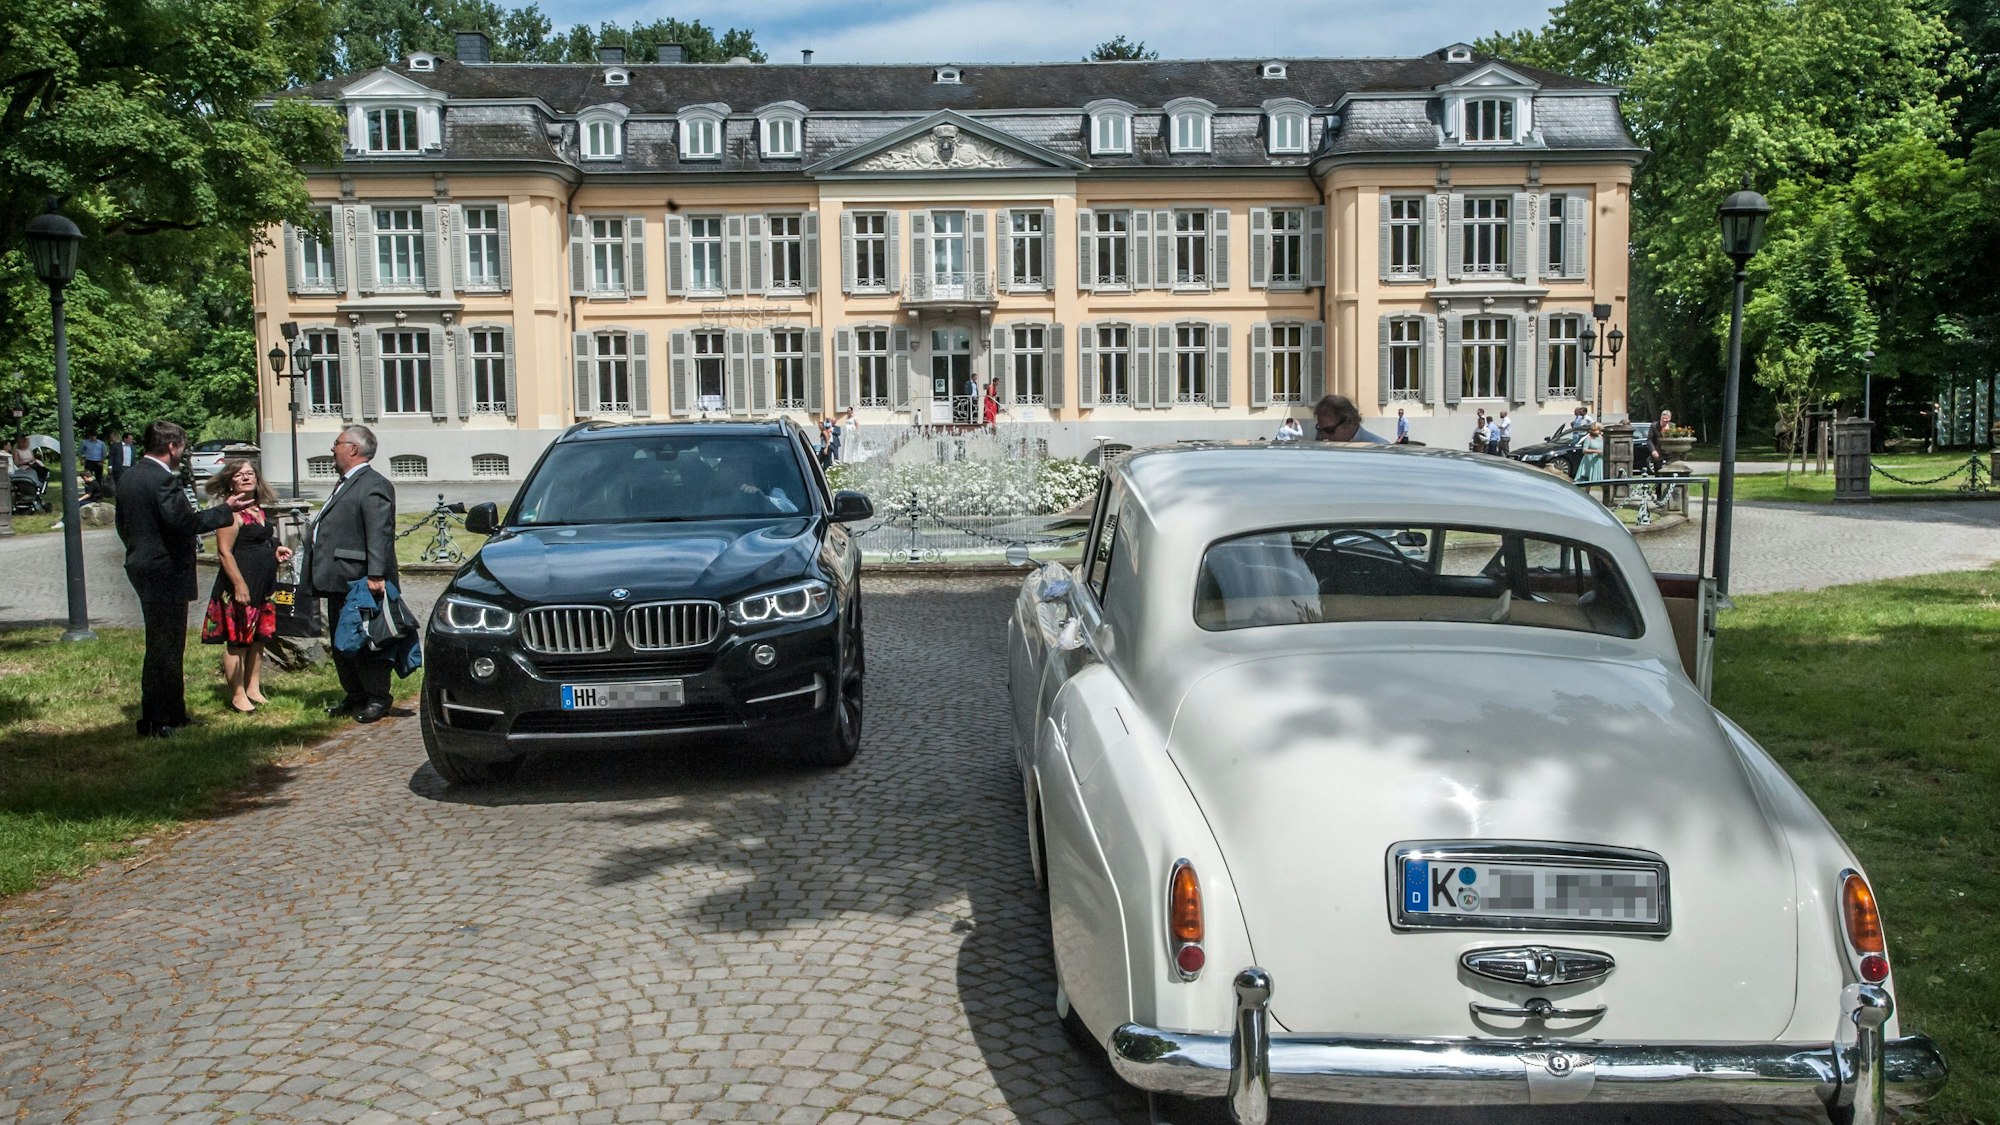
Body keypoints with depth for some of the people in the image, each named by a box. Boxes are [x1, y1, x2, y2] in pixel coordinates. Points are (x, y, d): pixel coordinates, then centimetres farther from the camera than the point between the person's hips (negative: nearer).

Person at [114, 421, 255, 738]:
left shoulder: (127, 479, 12)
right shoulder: (163, 479, -18)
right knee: (164, 646, -4)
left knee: (165, 644, 18)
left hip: (141, 566, 10)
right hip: (165, 570, -10)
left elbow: (123, 525, 18)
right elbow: (184, 521, -26)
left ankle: (173, 714, 26)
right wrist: (227, 509, -19)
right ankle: (155, 721, 0)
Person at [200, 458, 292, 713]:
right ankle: (238, 696, 5)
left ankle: (254, 689, 23)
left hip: (263, 584, 9)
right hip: (240, 582, -9)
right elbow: (225, 552, -18)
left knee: (259, 637, 14)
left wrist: (275, 550, 9)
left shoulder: (260, 510, 13)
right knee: (237, 639, -2)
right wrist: (239, 585, -23)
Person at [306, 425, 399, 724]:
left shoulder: (374, 486, -13)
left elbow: (379, 535, -23)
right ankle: (355, 696, 24)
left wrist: (376, 575, -31)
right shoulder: (346, 484, 20)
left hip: (359, 584, -11)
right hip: (338, 582, 11)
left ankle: (377, 699, 6)